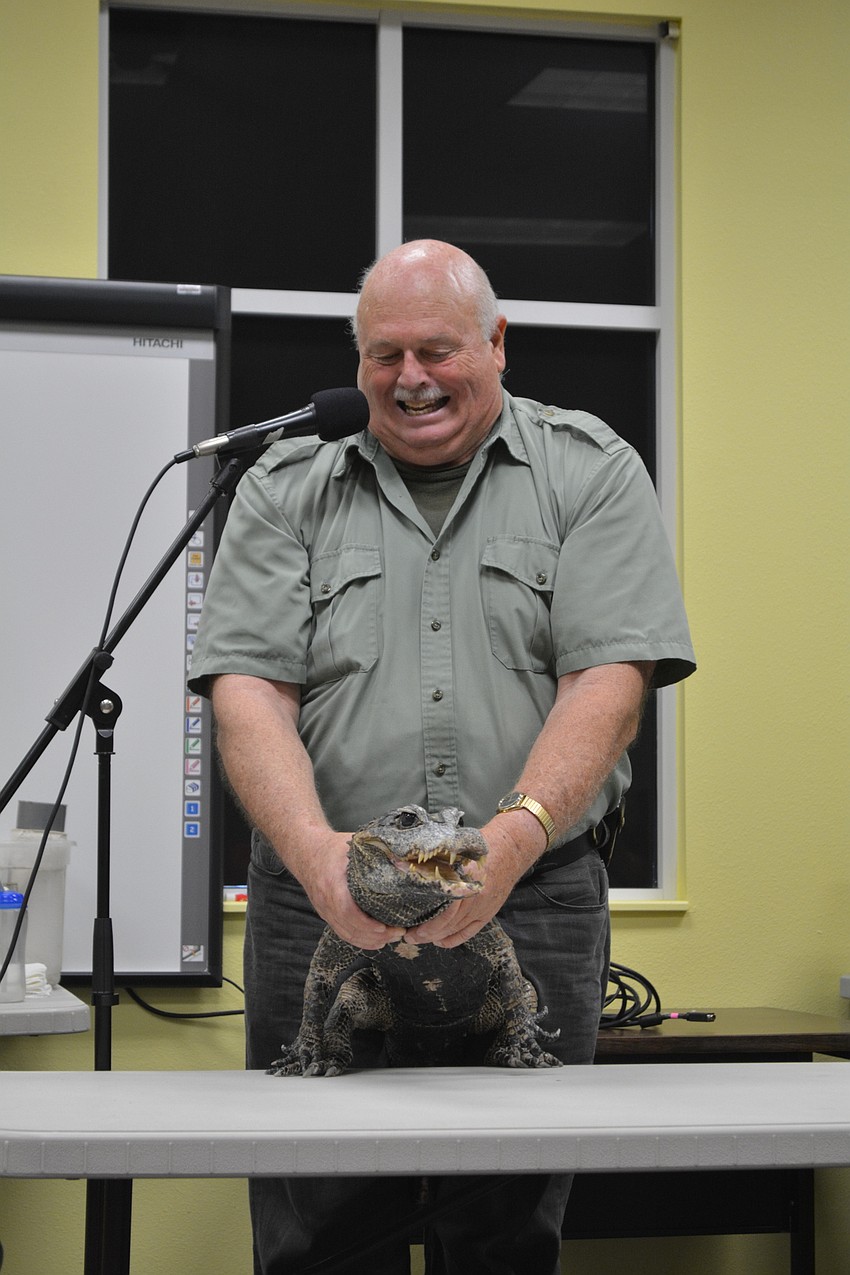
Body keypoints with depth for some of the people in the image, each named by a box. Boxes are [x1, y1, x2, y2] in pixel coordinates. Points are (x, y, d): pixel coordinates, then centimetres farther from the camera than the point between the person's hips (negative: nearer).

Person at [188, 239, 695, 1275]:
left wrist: (515, 836, -21)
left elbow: (609, 681, -4)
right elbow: (247, 688, 0)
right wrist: (317, 850, -19)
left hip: (536, 902, -1)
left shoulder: (590, 473, 7)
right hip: (318, 908, 1)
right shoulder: (284, 490, 10)